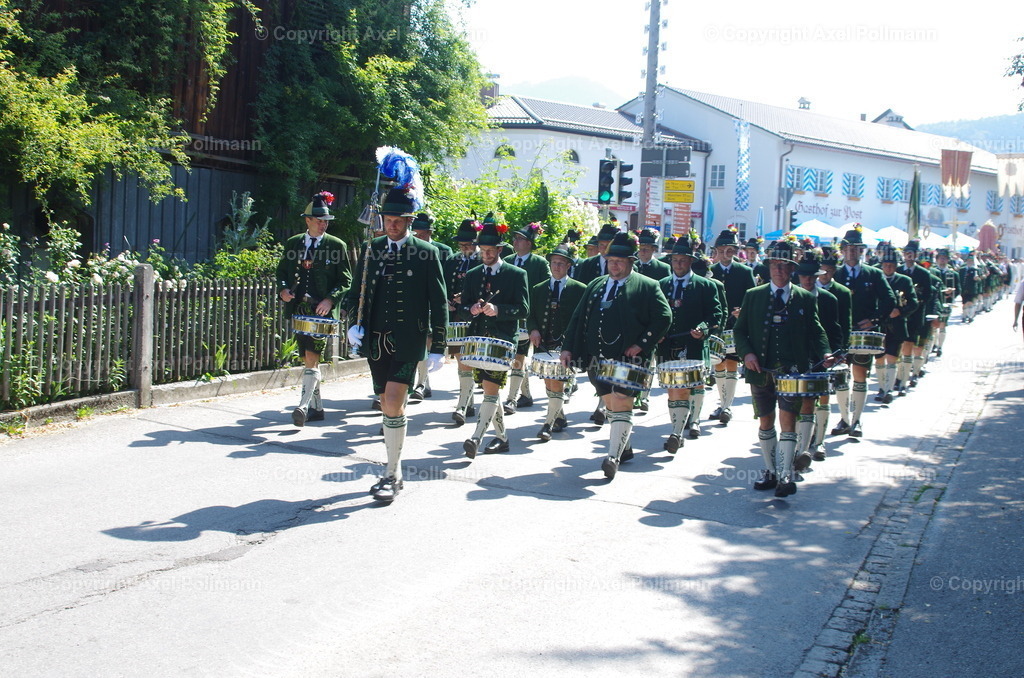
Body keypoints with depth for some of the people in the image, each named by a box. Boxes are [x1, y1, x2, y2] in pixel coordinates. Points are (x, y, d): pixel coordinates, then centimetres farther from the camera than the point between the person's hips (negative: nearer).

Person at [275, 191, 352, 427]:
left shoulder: (337, 245, 1)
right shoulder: (293, 243, 11)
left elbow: (345, 280, 0)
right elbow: (281, 271, 17)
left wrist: (331, 299, -14)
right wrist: (283, 289, -3)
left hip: (322, 310, -4)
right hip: (298, 308, 5)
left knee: (312, 358, -14)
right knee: (308, 360, 10)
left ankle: (304, 405, -17)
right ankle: (317, 407, 20)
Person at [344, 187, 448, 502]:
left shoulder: (427, 253, -3)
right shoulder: (372, 249, 8)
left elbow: (438, 302, -2)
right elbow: (356, 290, 13)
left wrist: (438, 348, -4)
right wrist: (355, 324, -5)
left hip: (407, 342, -5)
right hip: (375, 340, 5)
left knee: (393, 404, -14)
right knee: (390, 406, 12)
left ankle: (391, 475, -3)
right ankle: (395, 472, 24)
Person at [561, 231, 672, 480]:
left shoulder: (647, 287, -1)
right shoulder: (596, 285, 14)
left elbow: (664, 317, -8)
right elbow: (578, 318, 14)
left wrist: (641, 344, -15)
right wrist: (568, 348, 4)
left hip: (628, 359, -6)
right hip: (597, 358, 6)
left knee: (621, 405, -13)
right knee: (611, 406, 14)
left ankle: (613, 456, -14)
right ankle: (625, 448, 30)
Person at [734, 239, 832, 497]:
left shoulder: (806, 298, 6)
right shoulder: (753, 296, 7)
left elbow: (815, 331, 7)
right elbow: (740, 330, 7)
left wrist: (823, 354, -12)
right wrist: (746, 353, -10)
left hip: (793, 371, -2)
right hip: (761, 370, 2)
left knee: (787, 420, -10)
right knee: (765, 422, 10)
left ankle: (786, 475, -10)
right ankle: (770, 471, 22)